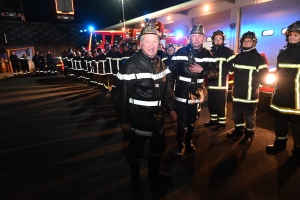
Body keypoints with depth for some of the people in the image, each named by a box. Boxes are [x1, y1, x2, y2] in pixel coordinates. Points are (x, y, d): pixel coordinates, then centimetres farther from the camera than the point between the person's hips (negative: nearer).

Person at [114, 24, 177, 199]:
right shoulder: (131, 65, -18)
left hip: (157, 116, 7)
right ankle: (136, 181, 39)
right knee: (136, 150, 13)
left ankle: (154, 175, 46)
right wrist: (124, 120, -17)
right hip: (139, 117, -7)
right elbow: (121, 96, -18)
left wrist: (171, 108, 14)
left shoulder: (161, 63, 4)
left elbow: (166, 88, 13)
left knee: (159, 145, 21)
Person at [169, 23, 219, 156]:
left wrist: (202, 70, -18)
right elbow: (172, 70, -5)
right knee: (182, 122, 4)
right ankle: (181, 146, 23)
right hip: (182, 93, -3)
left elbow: (215, 72, 0)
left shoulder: (207, 54, 2)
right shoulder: (181, 52, -5)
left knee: (192, 121, 18)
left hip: (197, 93, 3)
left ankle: (189, 142, 38)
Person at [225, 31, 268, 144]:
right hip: (237, 91, 6)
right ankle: (238, 130, 31)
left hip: (250, 92, -6)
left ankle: (249, 134, 20)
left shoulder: (259, 58, -5)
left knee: (250, 115, 5)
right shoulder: (238, 57, 12)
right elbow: (231, 68, 25)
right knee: (236, 112, 14)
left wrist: (256, 84, -9)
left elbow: (264, 74, -6)